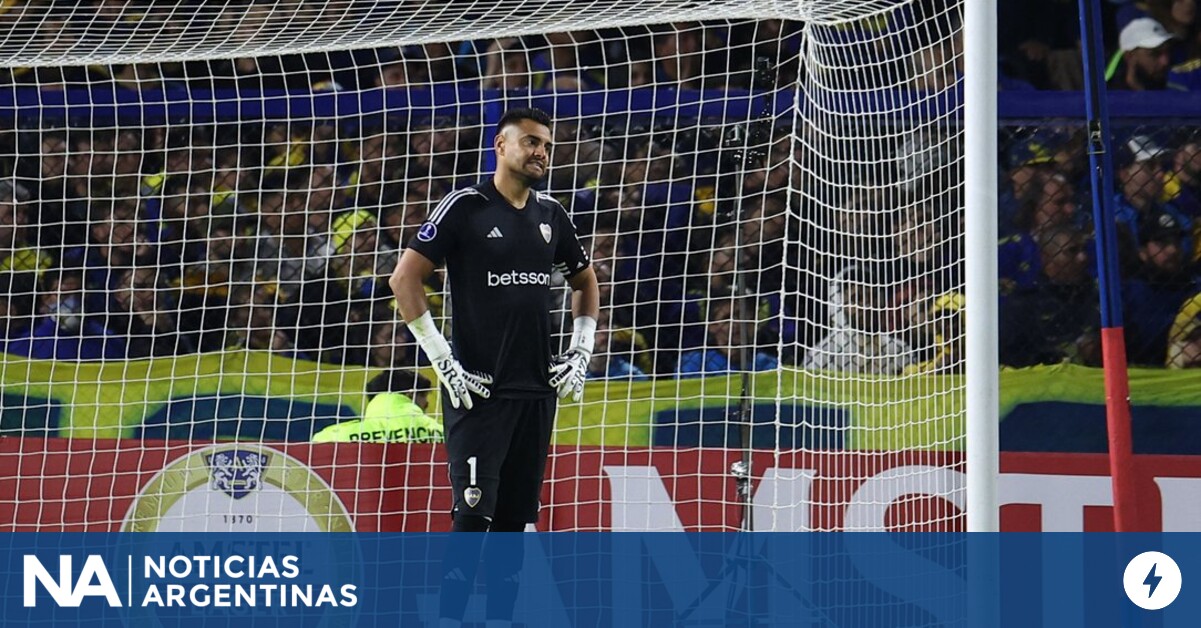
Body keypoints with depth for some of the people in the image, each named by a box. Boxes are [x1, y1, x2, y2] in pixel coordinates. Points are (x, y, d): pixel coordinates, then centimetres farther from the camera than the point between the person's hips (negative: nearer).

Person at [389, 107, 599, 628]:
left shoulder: (550, 214, 13)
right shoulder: (466, 207, -6)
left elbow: (585, 281, 28)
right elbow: (404, 279, -9)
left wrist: (581, 352, 16)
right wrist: (443, 360, -12)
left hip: (537, 390, 6)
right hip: (478, 389, -6)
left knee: (516, 518, 8)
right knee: (474, 515, -12)